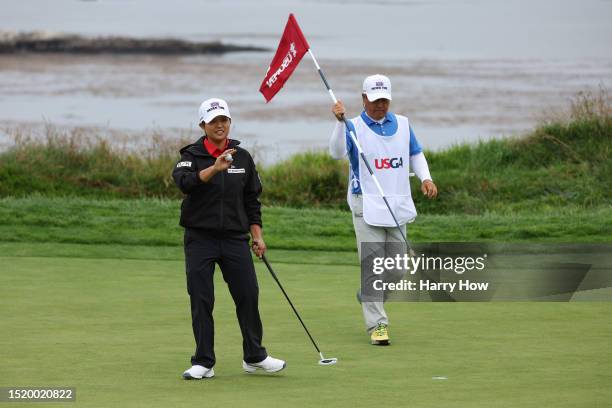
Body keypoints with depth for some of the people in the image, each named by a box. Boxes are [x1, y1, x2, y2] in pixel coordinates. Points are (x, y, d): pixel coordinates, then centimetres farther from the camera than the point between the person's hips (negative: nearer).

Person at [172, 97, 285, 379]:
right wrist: (214, 168, -39)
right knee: (201, 300, -2)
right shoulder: (192, 155, -3)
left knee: (248, 295, 0)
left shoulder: (242, 157, 8)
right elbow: (184, 182, -25)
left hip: (235, 238, 3)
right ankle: (203, 363, 5)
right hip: (200, 237, -3)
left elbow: (252, 200, 14)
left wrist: (257, 235, 8)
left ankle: (255, 356, 14)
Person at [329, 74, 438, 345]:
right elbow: (337, 152, -21)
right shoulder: (354, 127, -4)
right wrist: (340, 122, -35)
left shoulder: (403, 125, 10)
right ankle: (377, 324, -5)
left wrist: (425, 178, 3)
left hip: (399, 206, 5)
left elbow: (415, 154, 21)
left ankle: (369, 299, 33)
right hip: (367, 207, -5)